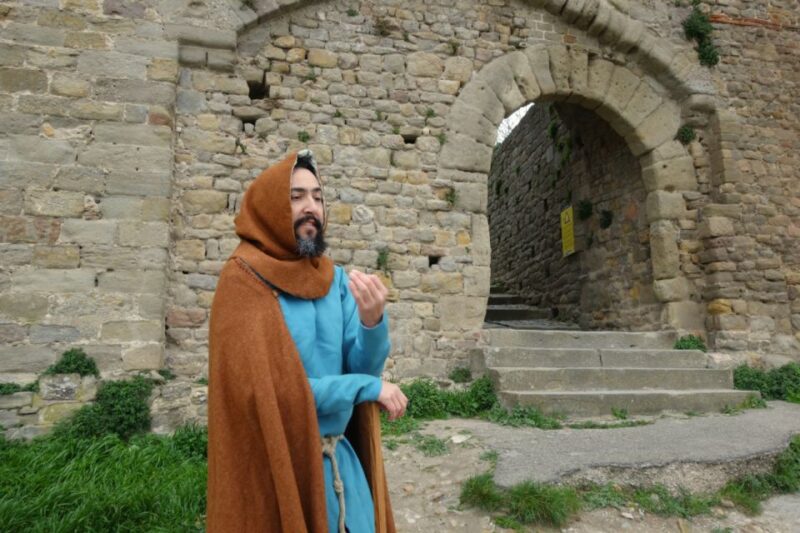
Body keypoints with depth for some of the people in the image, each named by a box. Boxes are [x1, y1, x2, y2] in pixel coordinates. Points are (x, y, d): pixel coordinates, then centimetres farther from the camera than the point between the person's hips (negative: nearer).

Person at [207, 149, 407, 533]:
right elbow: (269, 389, -21)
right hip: (276, 464, -5)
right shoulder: (244, 281, -15)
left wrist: (372, 321, -25)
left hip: (341, 457, 5)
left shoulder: (337, 280, 1)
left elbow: (363, 366, -4)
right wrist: (369, 387, -15)